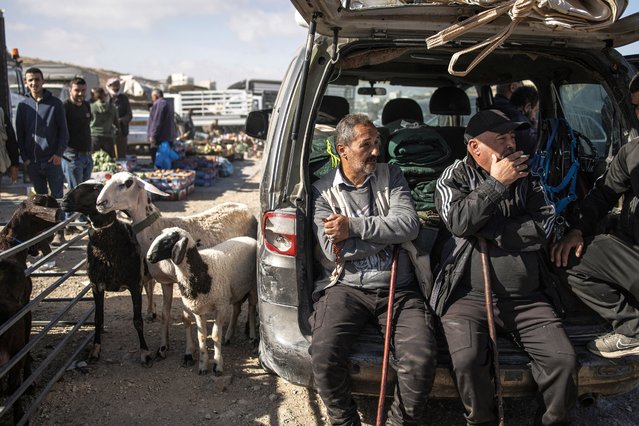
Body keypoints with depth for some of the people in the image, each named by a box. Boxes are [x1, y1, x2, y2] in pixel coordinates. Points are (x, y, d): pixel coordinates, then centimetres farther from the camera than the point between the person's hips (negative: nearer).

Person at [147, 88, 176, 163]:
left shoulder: (158, 104, -9)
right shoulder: (168, 104, 23)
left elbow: (157, 121, -18)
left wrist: (153, 135, -18)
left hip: (160, 138, -10)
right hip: (168, 137, 10)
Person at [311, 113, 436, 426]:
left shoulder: (391, 176, 11)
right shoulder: (323, 191, 5)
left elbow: (410, 225, -6)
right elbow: (333, 249, -8)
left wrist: (353, 226, -11)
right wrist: (388, 231, -4)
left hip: (397, 289, 1)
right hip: (346, 287, -1)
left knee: (421, 358, -24)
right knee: (324, 354, -26)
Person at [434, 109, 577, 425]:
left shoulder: (527, 177, 12)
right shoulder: (454, 177, 5)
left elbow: (542, 228, -3)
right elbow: (459, 222, -15)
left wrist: (485, 229, -8)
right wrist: (497, 183, -11)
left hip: (525, 298, 3)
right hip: (469, 295, -3)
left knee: (564, 360, -12)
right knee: (468, 360, -26)